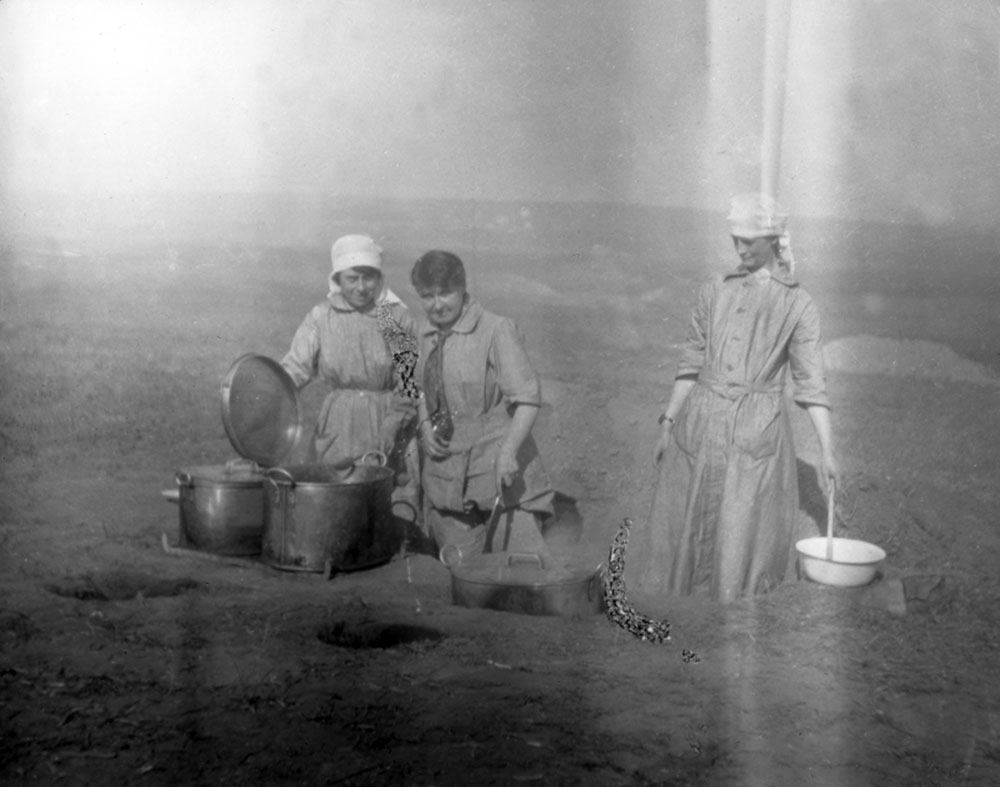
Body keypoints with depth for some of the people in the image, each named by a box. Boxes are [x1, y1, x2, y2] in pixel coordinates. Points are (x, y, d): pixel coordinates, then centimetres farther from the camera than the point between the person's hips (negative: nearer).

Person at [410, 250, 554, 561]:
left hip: (501, 470, -6)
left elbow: (528, 398, -15)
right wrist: (425, 427, 4)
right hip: (446, 476, 6)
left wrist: (508, 452, -26)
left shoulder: (496, 330, -11)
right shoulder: (428, 336, 10)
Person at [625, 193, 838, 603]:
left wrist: (826, 450, -8)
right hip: (700, 422, 3)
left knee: (743, 535, -1)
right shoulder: (714, 292, 10)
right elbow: (691, 364, 13)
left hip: (757, 431, -3)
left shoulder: (798, 305, 2)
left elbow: (811, 381, -2)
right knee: (684, 527, 7)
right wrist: (668, 423, 10)